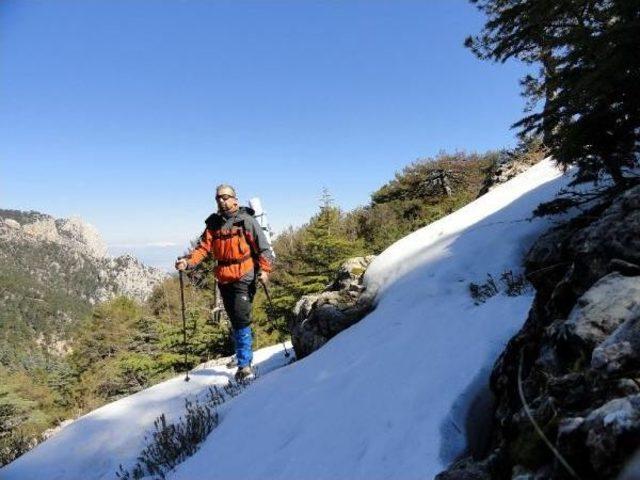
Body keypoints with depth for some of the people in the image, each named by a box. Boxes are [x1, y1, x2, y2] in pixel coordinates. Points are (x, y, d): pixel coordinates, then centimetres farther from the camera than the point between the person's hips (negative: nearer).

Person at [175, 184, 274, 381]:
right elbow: (203, 247, 4)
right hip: (224, 280, 6)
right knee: (235, 320, 14)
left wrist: (264, 269, -16)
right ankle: (244, 356, 30)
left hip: (244, 278, -5)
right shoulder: (213, 224, 11)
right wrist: (187, 261, -13)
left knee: (241, 319, -12)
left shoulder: (246, 221, -3)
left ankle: (245, 364, -6)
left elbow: (264, 247, -3)